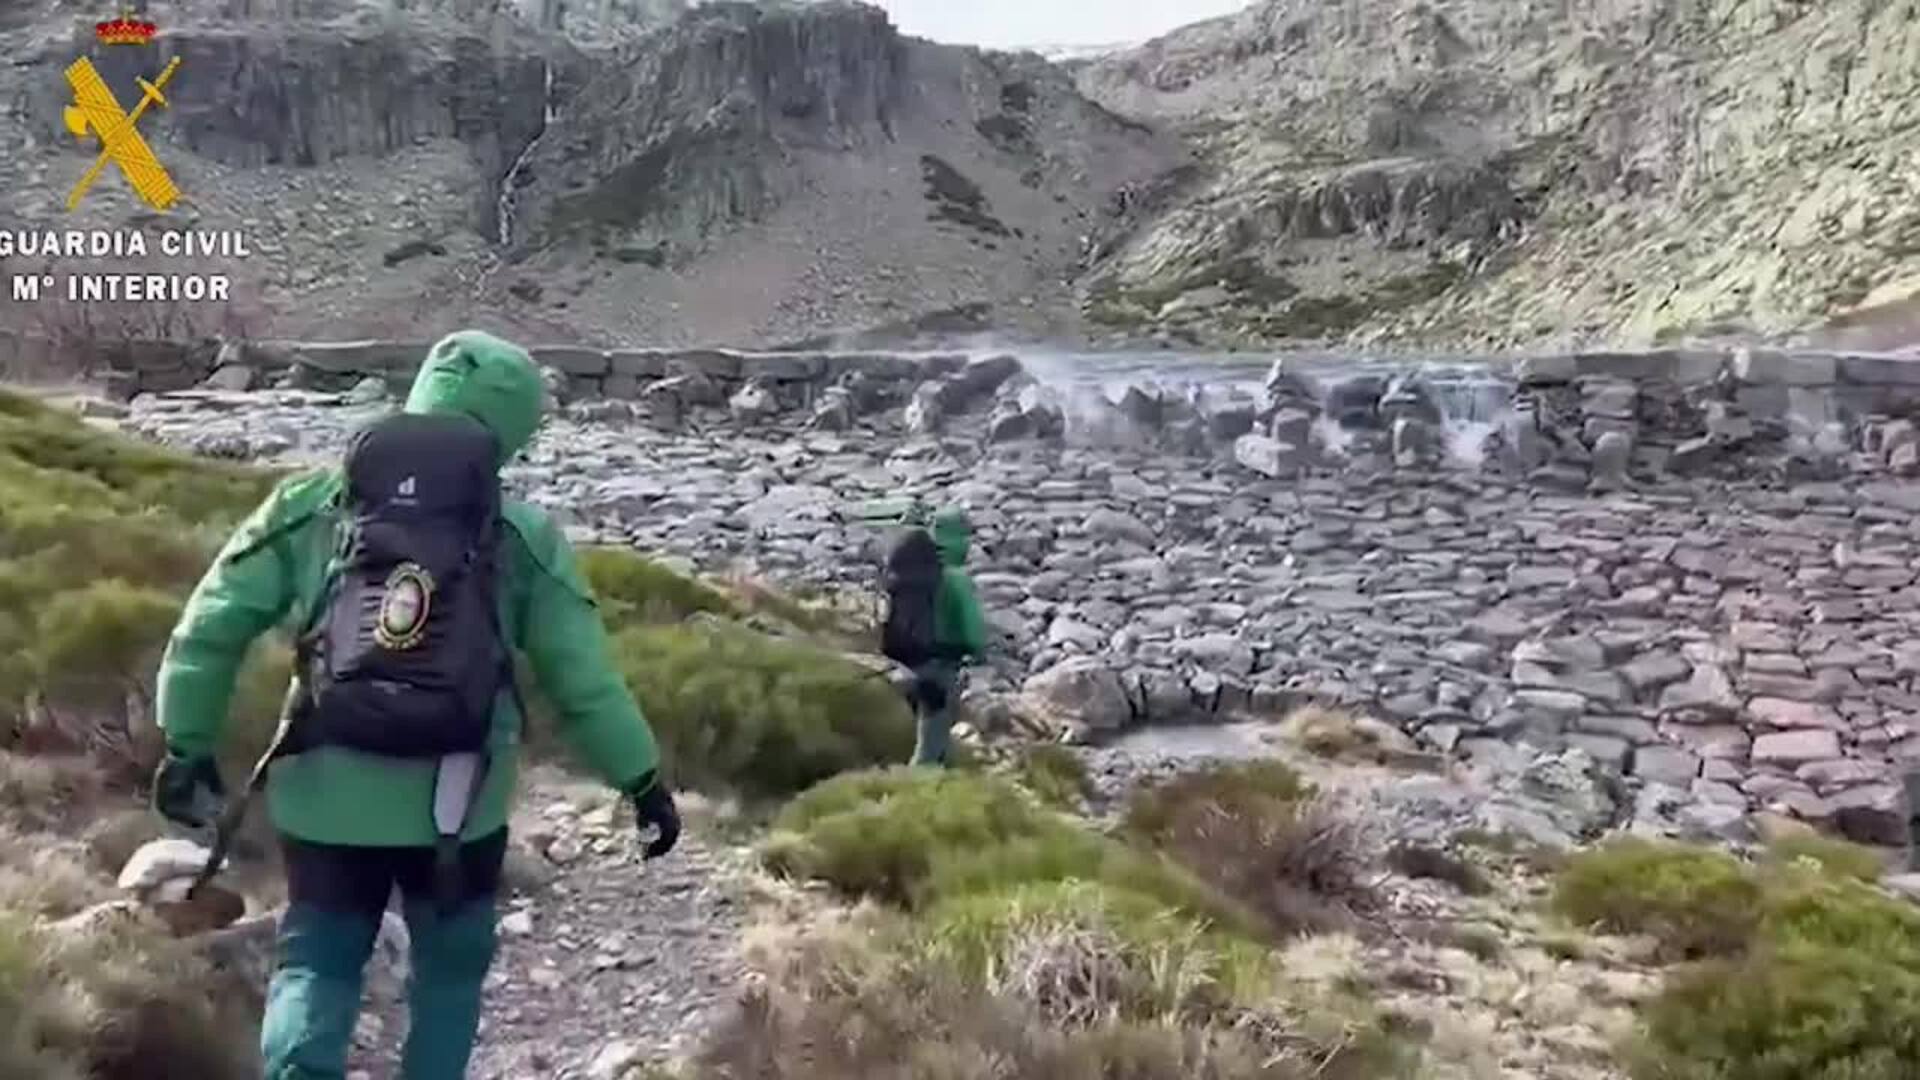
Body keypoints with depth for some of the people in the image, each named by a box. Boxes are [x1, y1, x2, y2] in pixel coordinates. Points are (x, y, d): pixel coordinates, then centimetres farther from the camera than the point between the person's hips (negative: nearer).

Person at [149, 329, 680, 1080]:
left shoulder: (312, 504, -1)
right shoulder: (524, 538, -4)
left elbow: (211, 627, 0)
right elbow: (583, 679, -3)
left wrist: (189, 745, 12)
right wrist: (641, 779, 7)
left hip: (326, 800, 1)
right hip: (458, 807, -1)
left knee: (315, 965, 16)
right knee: (450, 969, 21)